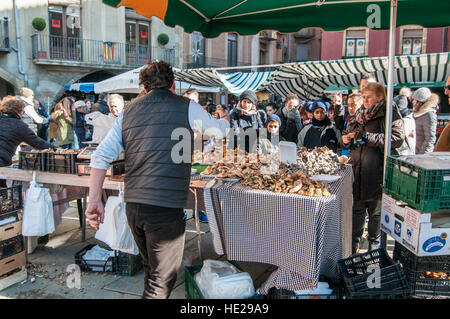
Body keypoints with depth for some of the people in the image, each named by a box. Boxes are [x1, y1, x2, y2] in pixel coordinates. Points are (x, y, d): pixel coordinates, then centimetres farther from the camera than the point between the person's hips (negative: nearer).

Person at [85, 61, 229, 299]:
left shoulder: (128, 112, 11)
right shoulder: (187, 107, 0)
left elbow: (101, 156, 4)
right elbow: (220, 131, 16)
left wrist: (94, 200, 7)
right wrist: (224, 121, 39)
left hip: (132, 206, 6)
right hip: (165, 208, -5)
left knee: (151, 269, 26)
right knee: (162, 281, 9)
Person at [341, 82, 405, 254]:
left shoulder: (390, 115, -4)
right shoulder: (359, 115, 15)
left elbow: (398, 138, -18)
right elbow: (346, 135, 24)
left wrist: (369, 138, -19)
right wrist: (345, 139, 1)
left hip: (377, 172, -5)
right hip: (357, 170, 5)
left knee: (376, 210, 7)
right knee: (356, 207, 13)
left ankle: (375, 244, 24)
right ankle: (353, 243, 26)